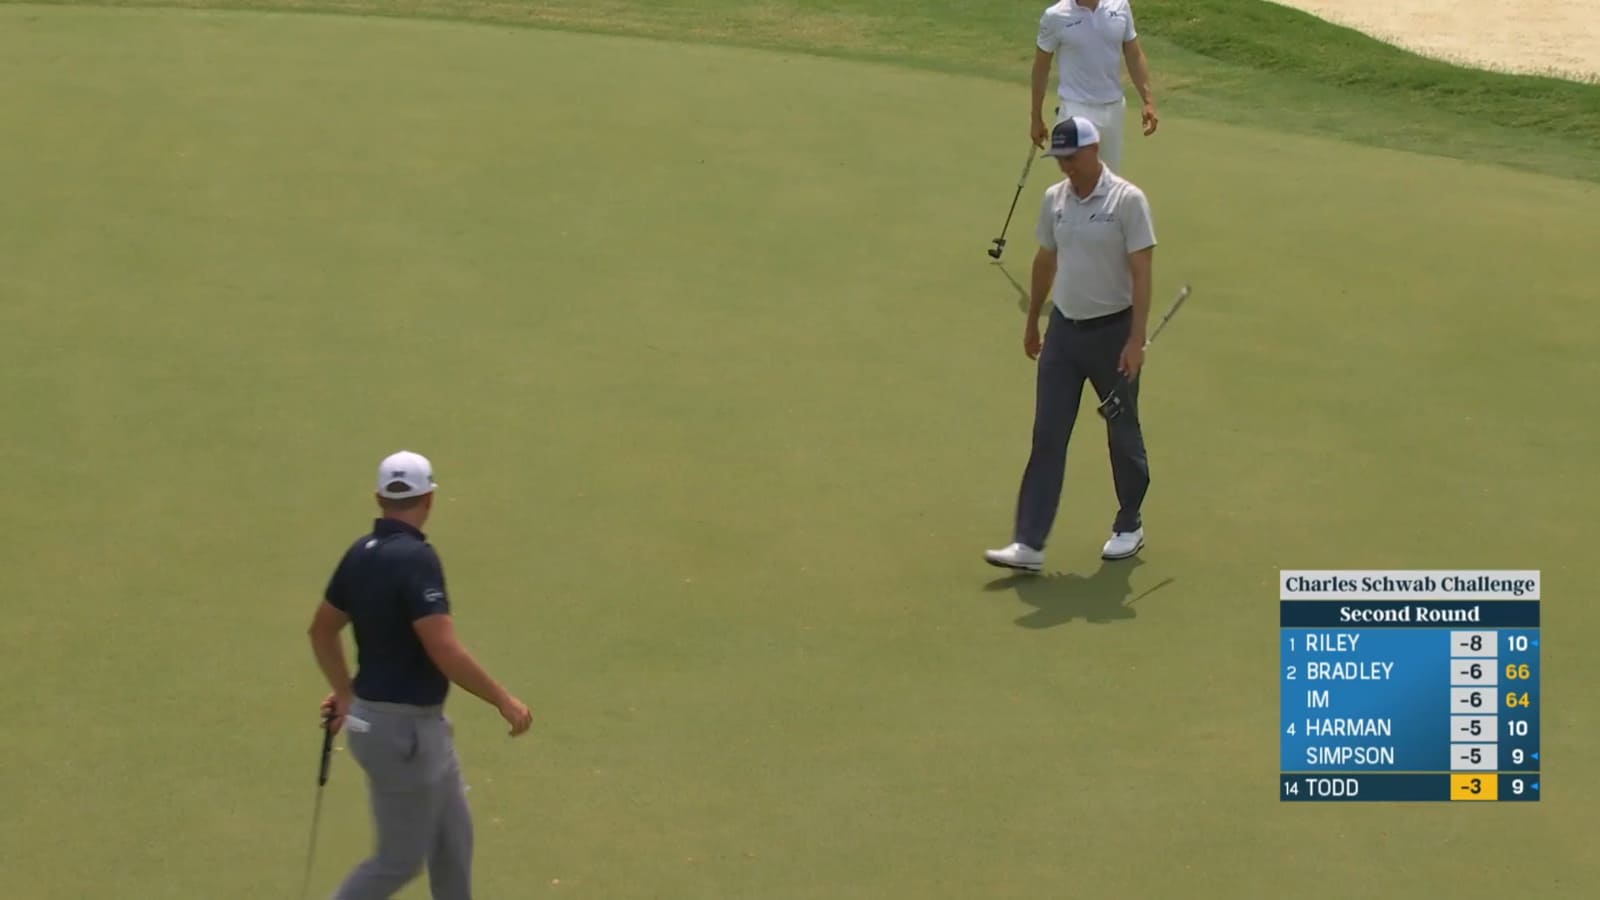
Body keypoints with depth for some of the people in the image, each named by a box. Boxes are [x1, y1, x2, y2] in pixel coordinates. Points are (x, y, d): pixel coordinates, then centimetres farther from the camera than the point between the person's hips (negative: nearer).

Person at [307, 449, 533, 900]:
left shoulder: (361, 552, 4)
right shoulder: (415, 558, -23)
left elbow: (322, 629, 16)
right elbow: (445, 652, -28)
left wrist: (345, 694, 28)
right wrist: (504, 700, -17)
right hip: (403, 730, -9)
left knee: (452, 840, 18)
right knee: (400, 860, 2)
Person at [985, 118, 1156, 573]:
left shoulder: (1127, 200, -14)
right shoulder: (1053, 199, 4)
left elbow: (1141, 272, -16)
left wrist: (1136, 339, -21)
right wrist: (1032, 321, 22)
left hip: (1112, 331, -5)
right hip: (1064, 330, 5)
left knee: (1122, 433, 10)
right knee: (1047, 436, -1)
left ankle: (1129, 526, 29)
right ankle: (1029, 543, -4)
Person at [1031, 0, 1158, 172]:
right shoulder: (1056, 17, -9)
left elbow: (1135, 56, 9)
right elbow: (1041, 67, 2)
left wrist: (1149, 101, 0)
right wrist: (1037, 118, 5)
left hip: (1114, 110, 4)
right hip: (1078, 112, -4)